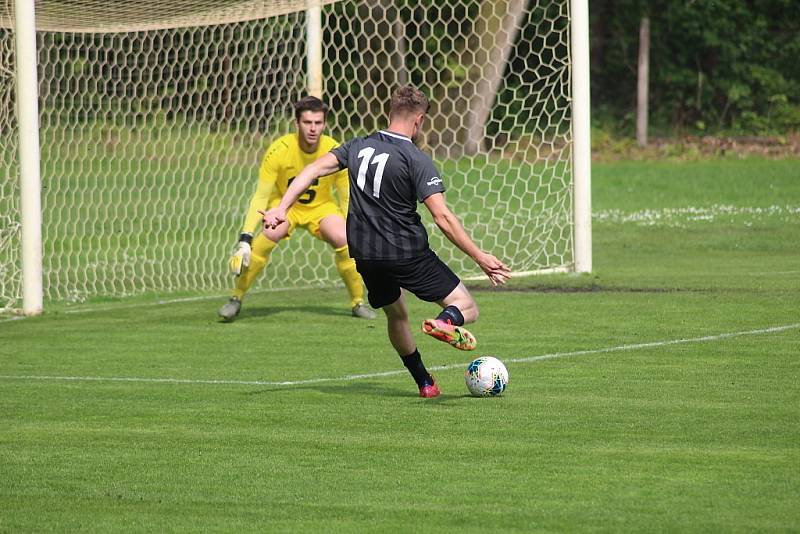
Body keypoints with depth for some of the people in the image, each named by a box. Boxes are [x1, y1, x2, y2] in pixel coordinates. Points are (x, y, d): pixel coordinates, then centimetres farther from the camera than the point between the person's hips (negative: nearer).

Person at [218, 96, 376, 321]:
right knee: (269, 236, -31)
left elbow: (347, 199, -7)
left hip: (321, 206, 2)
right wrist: (245, 239, -29)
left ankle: (358, 302, 0)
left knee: (343, 240, -24)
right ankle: (236, 298, -15)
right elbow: (260, 197, -22)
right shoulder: (279, 150, -25)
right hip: (283, 203, -2)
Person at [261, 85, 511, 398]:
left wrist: (282, 208, 0)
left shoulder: (359, 146, 5)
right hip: (407, 252, -6)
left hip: (364, 254, 6)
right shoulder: (416, 160, -12)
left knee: (396, 315, 29)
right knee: (467, 309, -2)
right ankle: (447, 322, -37)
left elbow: (314, 169, -1)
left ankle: (424, 382, 33)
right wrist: (480, 257, -13)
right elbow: (442, 217, -17)